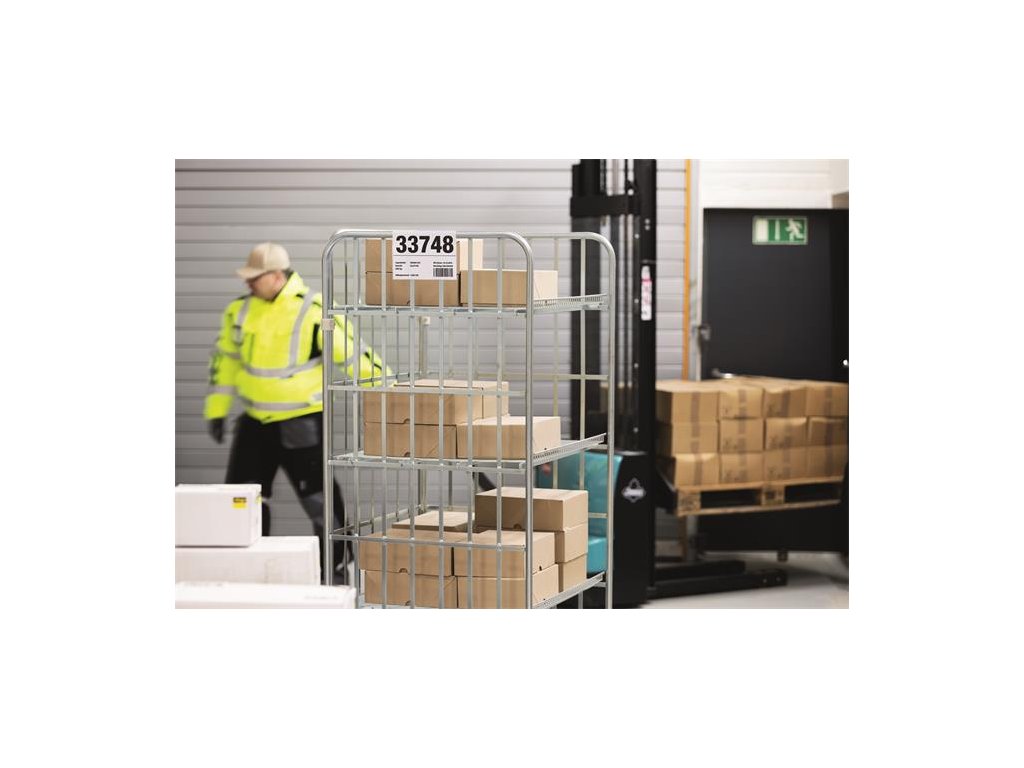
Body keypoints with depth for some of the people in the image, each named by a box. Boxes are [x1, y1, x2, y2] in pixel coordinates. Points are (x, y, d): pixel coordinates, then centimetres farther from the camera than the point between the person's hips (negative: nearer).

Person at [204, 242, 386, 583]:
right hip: (255, 420, 6)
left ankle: (336, 566, 10)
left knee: (316, 494, -3)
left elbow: (352, 352, -13)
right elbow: (225, 359, 13)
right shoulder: (241, 309, 2)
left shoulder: (314, 312, -17)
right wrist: (216, 410, 14)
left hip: (302, 421, -6)